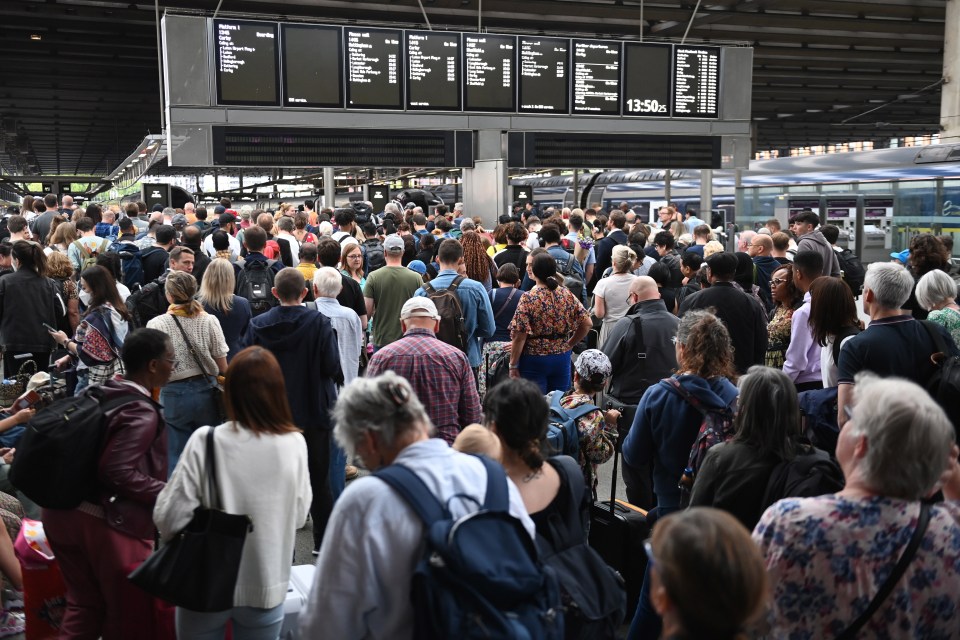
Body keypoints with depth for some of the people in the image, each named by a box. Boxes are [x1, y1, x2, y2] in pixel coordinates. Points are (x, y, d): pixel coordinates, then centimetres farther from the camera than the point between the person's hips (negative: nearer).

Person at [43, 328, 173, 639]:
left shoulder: (100, 394, 8)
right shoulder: (142, 412, -18)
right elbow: (118, 471, -26)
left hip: (62, 511, 8)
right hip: (107, 523, -8)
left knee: (84, 603, 23)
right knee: (129, 612, 12)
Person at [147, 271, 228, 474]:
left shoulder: (156, 325, -9)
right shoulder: (209, 321, -5)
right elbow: (222, 367, -2)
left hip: (174, 394, -2)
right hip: (207, 391, 2)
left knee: (177, 458, 9)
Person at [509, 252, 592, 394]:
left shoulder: (528, 298, -15)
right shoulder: (567, 294, -1)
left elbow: (519, 337, -15)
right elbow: (587, 324, 1)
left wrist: (513, 366, -7)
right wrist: (569, 344, 11)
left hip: (534, 360, -4)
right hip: (562, 359, 4)